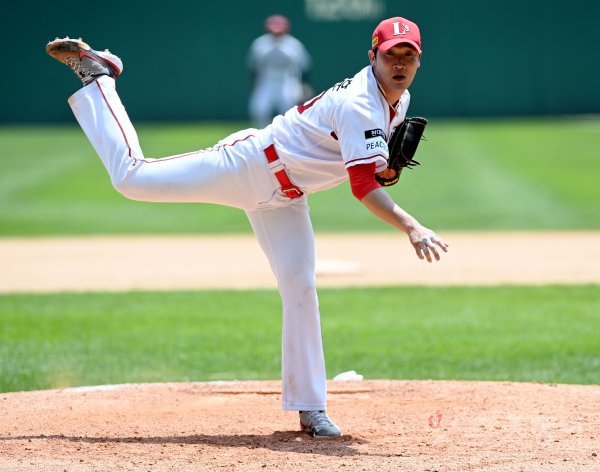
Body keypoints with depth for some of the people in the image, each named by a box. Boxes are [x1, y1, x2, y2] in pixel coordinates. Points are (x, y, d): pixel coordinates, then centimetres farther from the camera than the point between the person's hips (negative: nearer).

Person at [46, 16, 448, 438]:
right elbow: (363, 187, -39)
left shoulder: (399, 102, 2)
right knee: (131, 176, -4)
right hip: (249, 165, -8)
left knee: (301, 289, -2)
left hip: (282, 196, 8)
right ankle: (95, 74, 16)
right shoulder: (360, 106, -29)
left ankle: (310, 408, 2)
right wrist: (412, 229, -51)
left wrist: (386, 167, -4)